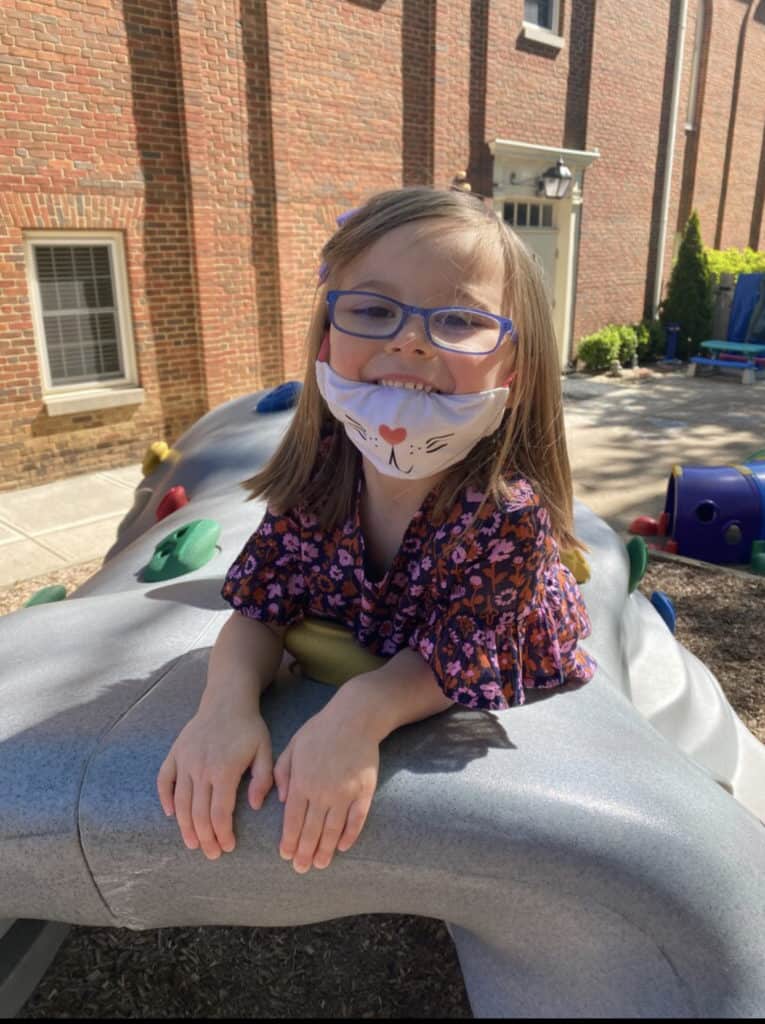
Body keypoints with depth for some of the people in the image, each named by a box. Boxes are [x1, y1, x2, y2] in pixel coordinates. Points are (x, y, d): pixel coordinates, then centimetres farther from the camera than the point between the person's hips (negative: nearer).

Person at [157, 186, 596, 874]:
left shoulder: (509, 513, -36)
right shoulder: (317, 478, -23)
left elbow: (454, 665, -27)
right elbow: (261, 608, -17)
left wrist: (362, 712, -45)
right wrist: (228, 701, -36)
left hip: (520, 710, -3)